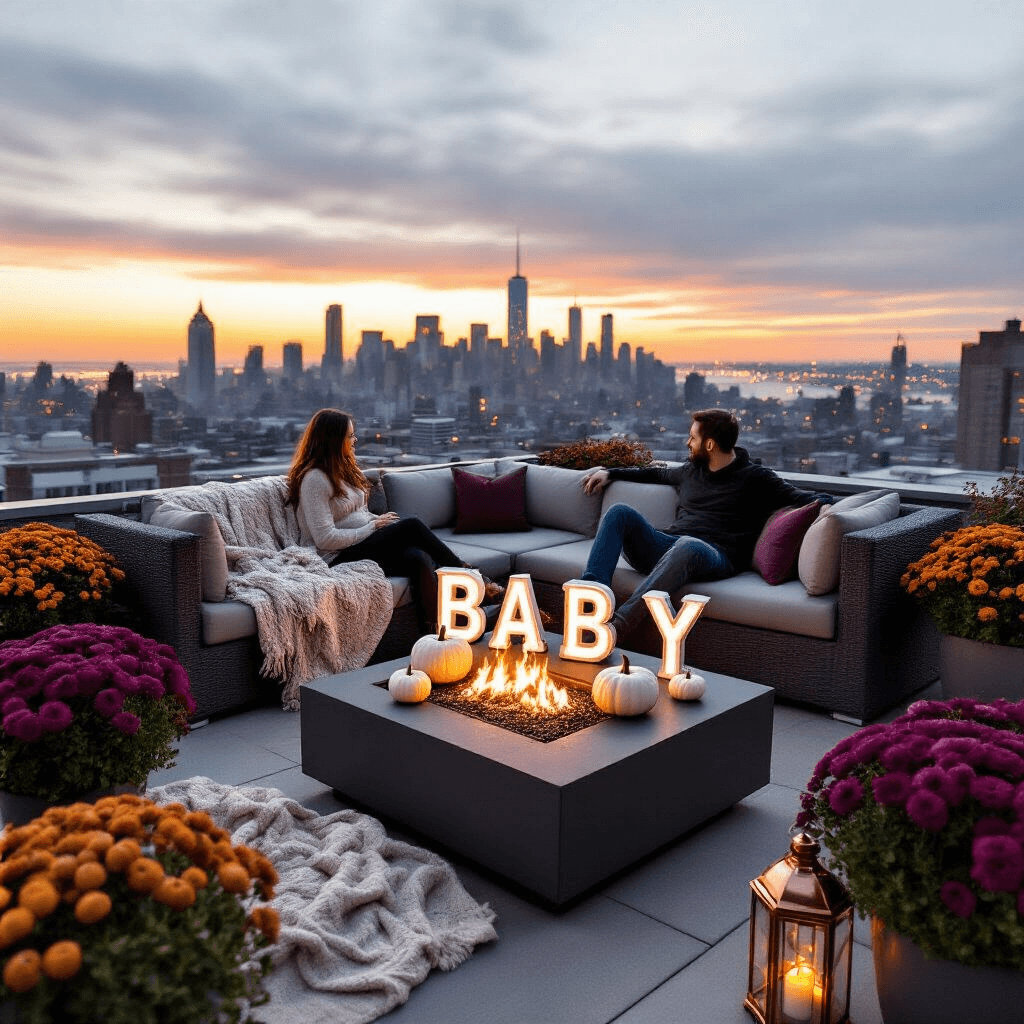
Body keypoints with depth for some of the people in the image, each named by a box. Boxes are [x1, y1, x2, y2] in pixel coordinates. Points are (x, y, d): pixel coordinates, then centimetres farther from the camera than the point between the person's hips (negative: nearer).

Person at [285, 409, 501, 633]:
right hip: (338, 558, -8)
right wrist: (374, 526, -12)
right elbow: (325, 539, -20)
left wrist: (378, 520, 2)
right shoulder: (314, 479, -14)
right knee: (412, 525, -22)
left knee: (420, 559, -25)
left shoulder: (343, 468, 16)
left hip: (362, 544, 8)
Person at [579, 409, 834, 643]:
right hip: (667, 545, 6)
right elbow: (657, 474, 45)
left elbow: (796, 496, 1)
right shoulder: (691, 470, 28)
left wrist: (822, 501, -21)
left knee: (688, 546, -43)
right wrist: (611, 473, 43)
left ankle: (619, 624, -53)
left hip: (714, 555, -6)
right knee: (620, 513, -18)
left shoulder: (755, 478, 11)